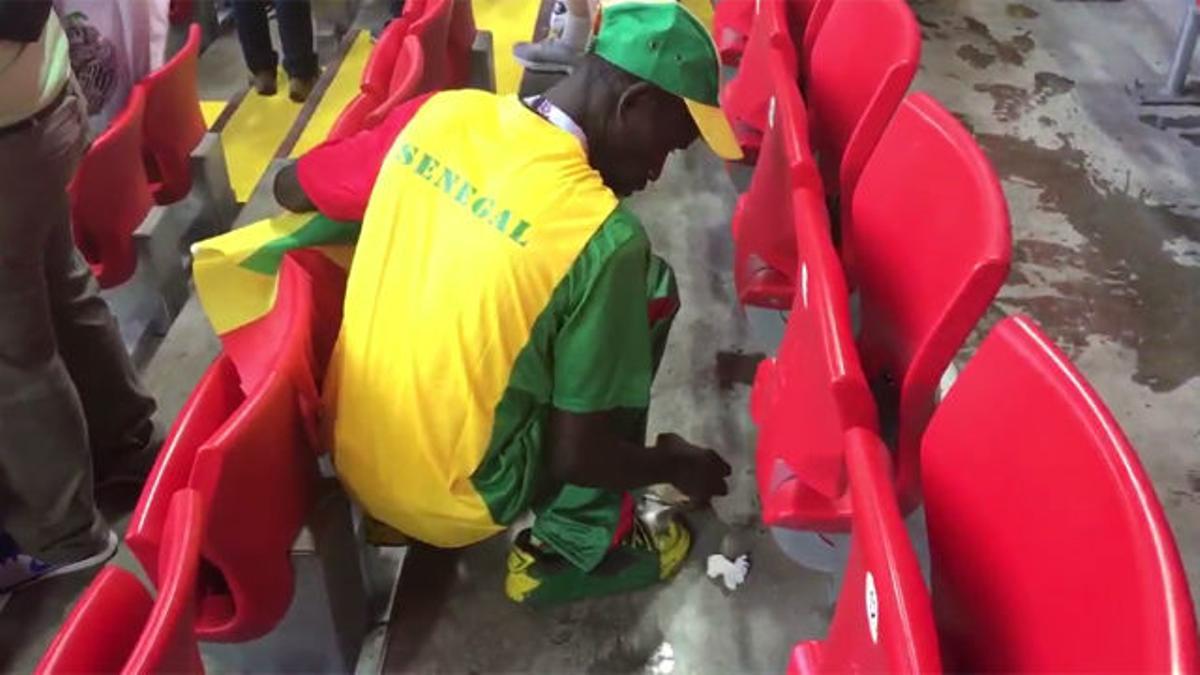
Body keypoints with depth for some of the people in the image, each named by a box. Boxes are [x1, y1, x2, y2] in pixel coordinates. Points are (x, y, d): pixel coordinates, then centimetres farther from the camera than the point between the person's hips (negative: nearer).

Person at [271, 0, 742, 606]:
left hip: (350, 458, 6)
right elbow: (576, 456, -16)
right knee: (648, 288, 2)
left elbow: (290, 190, 11)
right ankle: (569, 546, 8)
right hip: (458, 504, -6)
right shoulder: (604, 235, -23)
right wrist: (674, 465, 3)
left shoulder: (437, 114, -7)